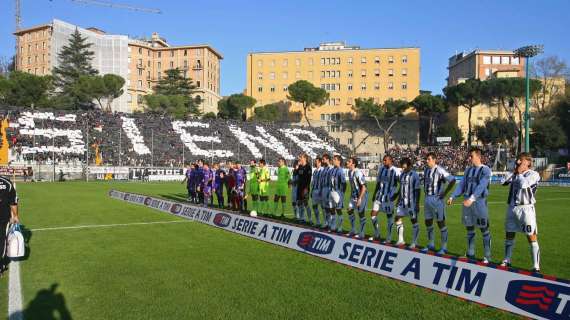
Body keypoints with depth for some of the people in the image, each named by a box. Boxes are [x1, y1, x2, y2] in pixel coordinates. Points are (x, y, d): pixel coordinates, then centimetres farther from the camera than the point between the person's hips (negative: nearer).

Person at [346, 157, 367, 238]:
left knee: (361, 214, -1)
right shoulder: (349, 172, 4)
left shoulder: (358, 173, -23)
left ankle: (361, 234, 10)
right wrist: (351, 195, 16)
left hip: (362, 195, -8)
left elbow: (363, 187, -23)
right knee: (350, 210, 8)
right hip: (354, 195, 8)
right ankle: (353, 231, 22)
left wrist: (360, 198, -25)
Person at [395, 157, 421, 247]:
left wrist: (417, 204, -14)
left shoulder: (414, 175, -12)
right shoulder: (402, 174, 9)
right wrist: (399, 200, 19)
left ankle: (414, 242, 9)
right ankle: (400, 240, 17)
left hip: (411, 202, -7)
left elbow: (417, 191, -12)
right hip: (402, 202, 7)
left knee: (414, 221, 2)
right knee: (398, 219, 6)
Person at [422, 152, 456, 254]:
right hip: (427, 199, 8)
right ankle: (431, 245, 26)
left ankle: (444, 247, 9)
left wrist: (445, 193, -16)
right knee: (428, 222, 13)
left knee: (441, 223, 0)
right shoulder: (426, 170, 10)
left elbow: (452, 181, -20)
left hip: (437, 199, -8)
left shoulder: (439, 170, -14)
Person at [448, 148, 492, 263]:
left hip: (479, 201, -6)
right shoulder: (468, 170, 14)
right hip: (467, 201, 6)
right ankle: (470, 254, 24)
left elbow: (481, 186, -19)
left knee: (484, 229, 0)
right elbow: (461, 185, 14)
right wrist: (452, 197, 3)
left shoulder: (485, 170, -7)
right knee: (469, 229, 13)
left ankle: (487, 256, 8)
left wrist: (472, 198, -31)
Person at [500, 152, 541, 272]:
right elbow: (503, 182, 5)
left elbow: (524, 184, -23)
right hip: (512, 208, 7)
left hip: (526, 208, -7)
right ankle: (507, 260, 28)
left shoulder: (533, 174, -7)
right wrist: (514, 172, 0)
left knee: (532, 237, -6)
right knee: (509, 234, 14)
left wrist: (519, 173, -6)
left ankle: (536, 266, -2)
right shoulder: (515, 173, 13)